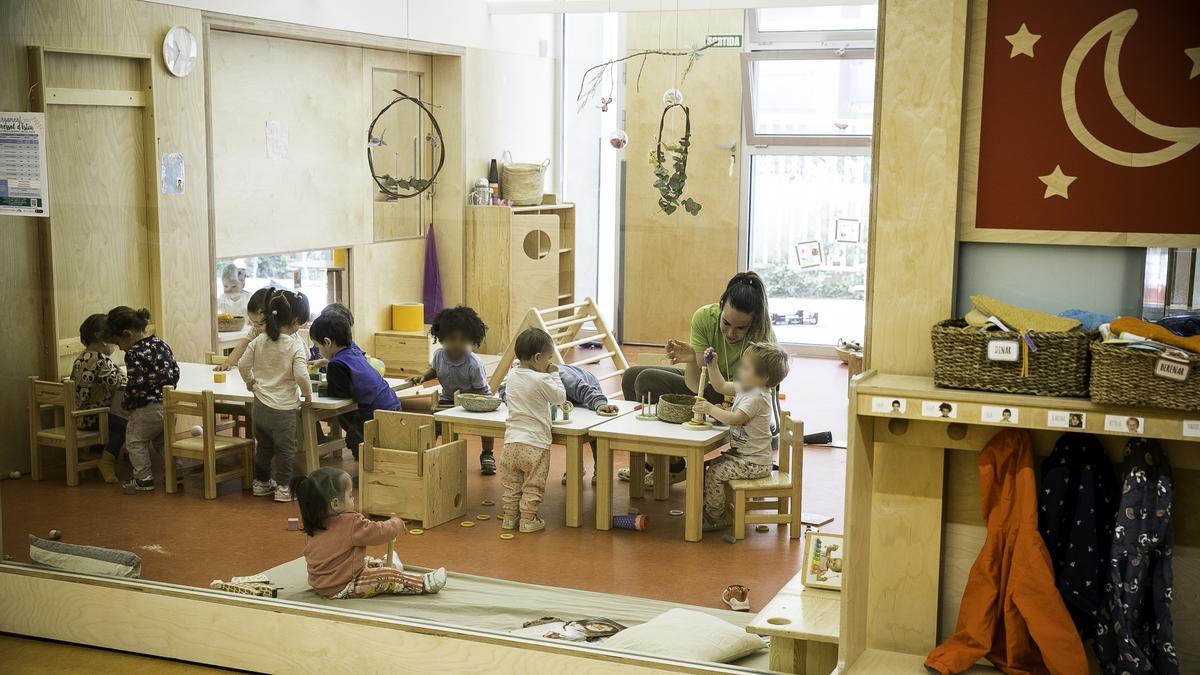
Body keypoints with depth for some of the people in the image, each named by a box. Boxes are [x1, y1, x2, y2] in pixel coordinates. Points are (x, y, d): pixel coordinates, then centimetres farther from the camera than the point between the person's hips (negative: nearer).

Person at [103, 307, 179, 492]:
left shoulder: (133, 354, -16)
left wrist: (126, 403, -4)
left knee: (135, 441, 9)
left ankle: (144, 478, 9)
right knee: (163, 439, 24)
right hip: (169, 405, 7)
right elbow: (175, 372, 11)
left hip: (147, 408, -7)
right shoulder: (161, 344, 6)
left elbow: (135, 385, -20)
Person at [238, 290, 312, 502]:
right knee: (285, 448, 8)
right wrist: (307, 394, -7)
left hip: (260, 403, 5)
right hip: (284, 407, -5)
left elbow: (242, 364, 3)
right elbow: (300, 375, -24)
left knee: (263, 445, 21)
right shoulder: (296, 345, -16)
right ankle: (282, 487, 13)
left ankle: (261, 482, 31)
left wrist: (250, 381, 22)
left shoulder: (260, 341, 0)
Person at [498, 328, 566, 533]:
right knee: (533, 485, 8)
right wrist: (554, 375, 5)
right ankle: (528, 520, 12)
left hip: (512, 441, 5)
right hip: (535, 443, -5)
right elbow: (560, 397, -4)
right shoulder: (541, 380, -17)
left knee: (511, 484, 16)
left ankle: (509, 517, 22)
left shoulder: (511, 376, 3)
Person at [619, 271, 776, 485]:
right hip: (703, 387, 6)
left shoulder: (763, 341, -31)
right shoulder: (705, 317, -21)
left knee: (648, 381, -20)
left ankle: (674, 466, -8)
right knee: (632, 377, -1)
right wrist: (691, 360, -43)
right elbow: (695, 384, -22)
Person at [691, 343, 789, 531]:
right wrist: (712, 365, 3)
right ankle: (709, 506, 29)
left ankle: (715, 518, -2)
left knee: (714, 474, -16)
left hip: (754, 462, -10)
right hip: (740, 453, 10)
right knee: (711, 465, 16)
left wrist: (710, 409, -24)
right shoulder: (744, 387, 6)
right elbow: (721, 386, 16)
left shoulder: (757, 397, -24)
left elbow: (735, 419, -31)